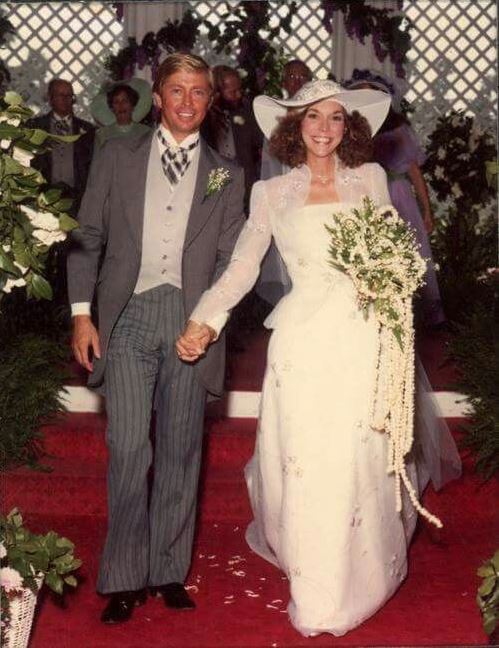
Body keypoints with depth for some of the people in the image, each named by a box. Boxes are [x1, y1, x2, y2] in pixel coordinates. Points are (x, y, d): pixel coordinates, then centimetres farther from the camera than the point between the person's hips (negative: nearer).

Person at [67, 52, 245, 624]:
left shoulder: (225, 176, 13)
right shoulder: (116, 157, 11)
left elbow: (230, 259, 8)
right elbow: (87, 237, 8)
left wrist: (211, 319, -7)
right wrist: (82, 313, -1)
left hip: (190, 319, 1)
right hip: (127, 315, -1)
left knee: (180, 452, 6)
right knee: (127, 449, -6)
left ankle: (169, 571, 18)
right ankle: (124, 578, 6)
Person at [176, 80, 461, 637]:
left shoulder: (370, 179, 10)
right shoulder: (272, 193, 7)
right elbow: (241, 268, 6)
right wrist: (198, 321, -3)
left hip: (363, 337, 1)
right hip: (303, 341, -1)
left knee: (358, 461, 4)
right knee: (302, 462, 1)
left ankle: (355, 580, 28)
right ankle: (312, 586, 20)